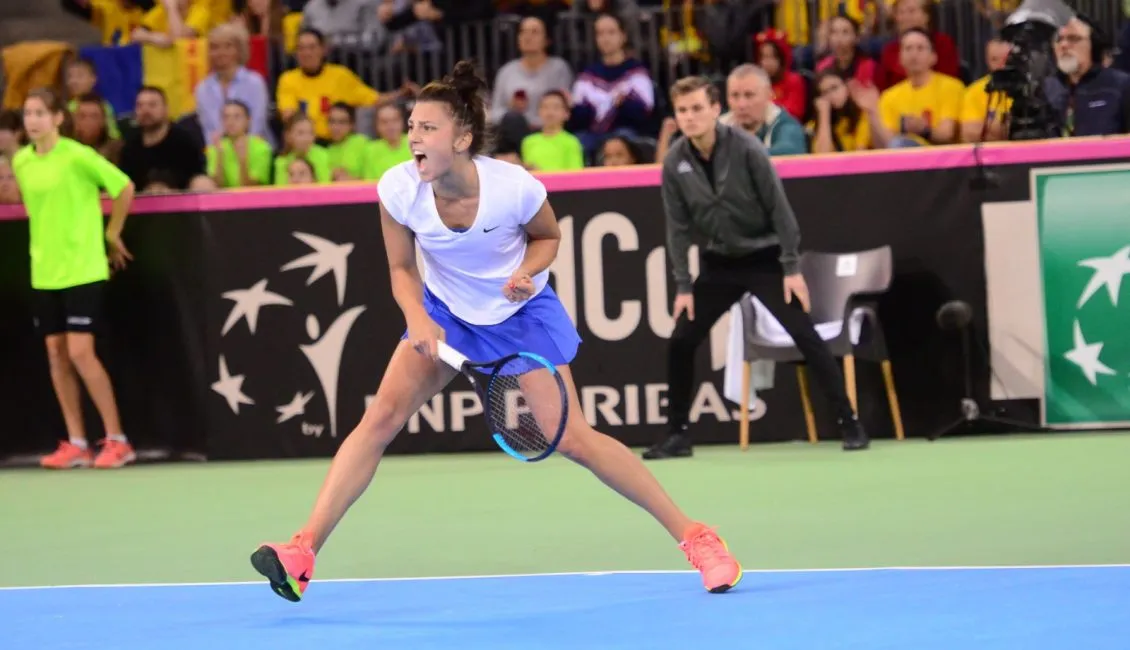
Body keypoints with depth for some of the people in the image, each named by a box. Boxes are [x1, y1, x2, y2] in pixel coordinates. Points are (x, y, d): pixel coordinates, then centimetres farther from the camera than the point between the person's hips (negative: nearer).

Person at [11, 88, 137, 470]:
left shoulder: (77, 156, -12)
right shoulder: (21, 162, 6)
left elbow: (124, 187, -4)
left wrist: (112, 233, 3)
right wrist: (47, 238, 14)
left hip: (82, 270, -6)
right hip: (44, 273, 6)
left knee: (80, 354, -11)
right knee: (56, 355, 5)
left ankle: (117, 441, -2)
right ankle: (76, 444, 11)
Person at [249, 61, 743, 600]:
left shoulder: (515, 187, -29)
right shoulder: (399, 190, -23)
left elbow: (547, 237, -5)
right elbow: (402, 270, -8)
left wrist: (526, 272, -25)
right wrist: (417, 320, -26)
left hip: (521, 313, -2)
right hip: (444, 312, 3)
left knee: (572, 439, -7)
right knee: (381, 417, -13)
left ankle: (693, 536, 5)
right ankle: (303, 551, -13)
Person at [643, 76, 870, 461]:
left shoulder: (746, 149, -19)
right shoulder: (674, 163, -8)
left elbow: (779, 208, -15)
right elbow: (679, 226, 0)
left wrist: (791, 268, -16)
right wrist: (683, 285, -3)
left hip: (765, 257, -4)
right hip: (719, 262, 4)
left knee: (805, 337, -13)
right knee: (680, 342, -2)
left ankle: (849, 423, -7)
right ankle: (679, 435, 11)